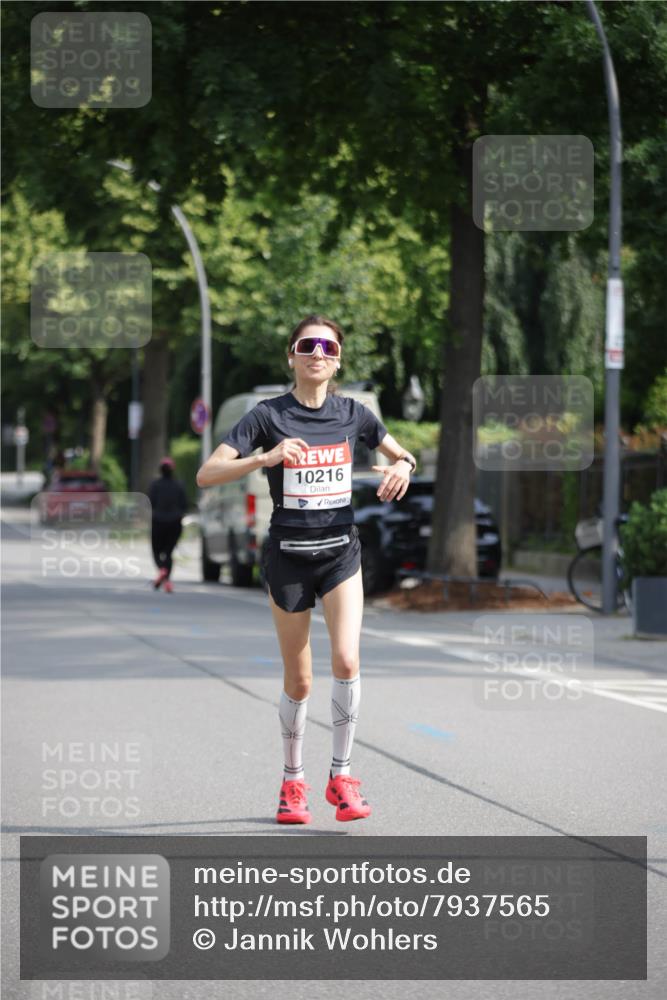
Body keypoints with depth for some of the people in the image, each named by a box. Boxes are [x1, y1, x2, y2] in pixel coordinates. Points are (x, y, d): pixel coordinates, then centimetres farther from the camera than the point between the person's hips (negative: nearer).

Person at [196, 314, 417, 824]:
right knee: (299, 681, 4)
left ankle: (342, 776, -4)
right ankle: (293, 781, 24)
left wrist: (403, 465, -6)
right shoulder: (269, 415, -7)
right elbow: (206, 475, -15)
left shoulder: (352, 413, 2)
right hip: (288, 556, -1)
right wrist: (265, 457, -29)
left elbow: (400, 453, 18)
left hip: (341, 552, 2)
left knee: (347, 661, -17)